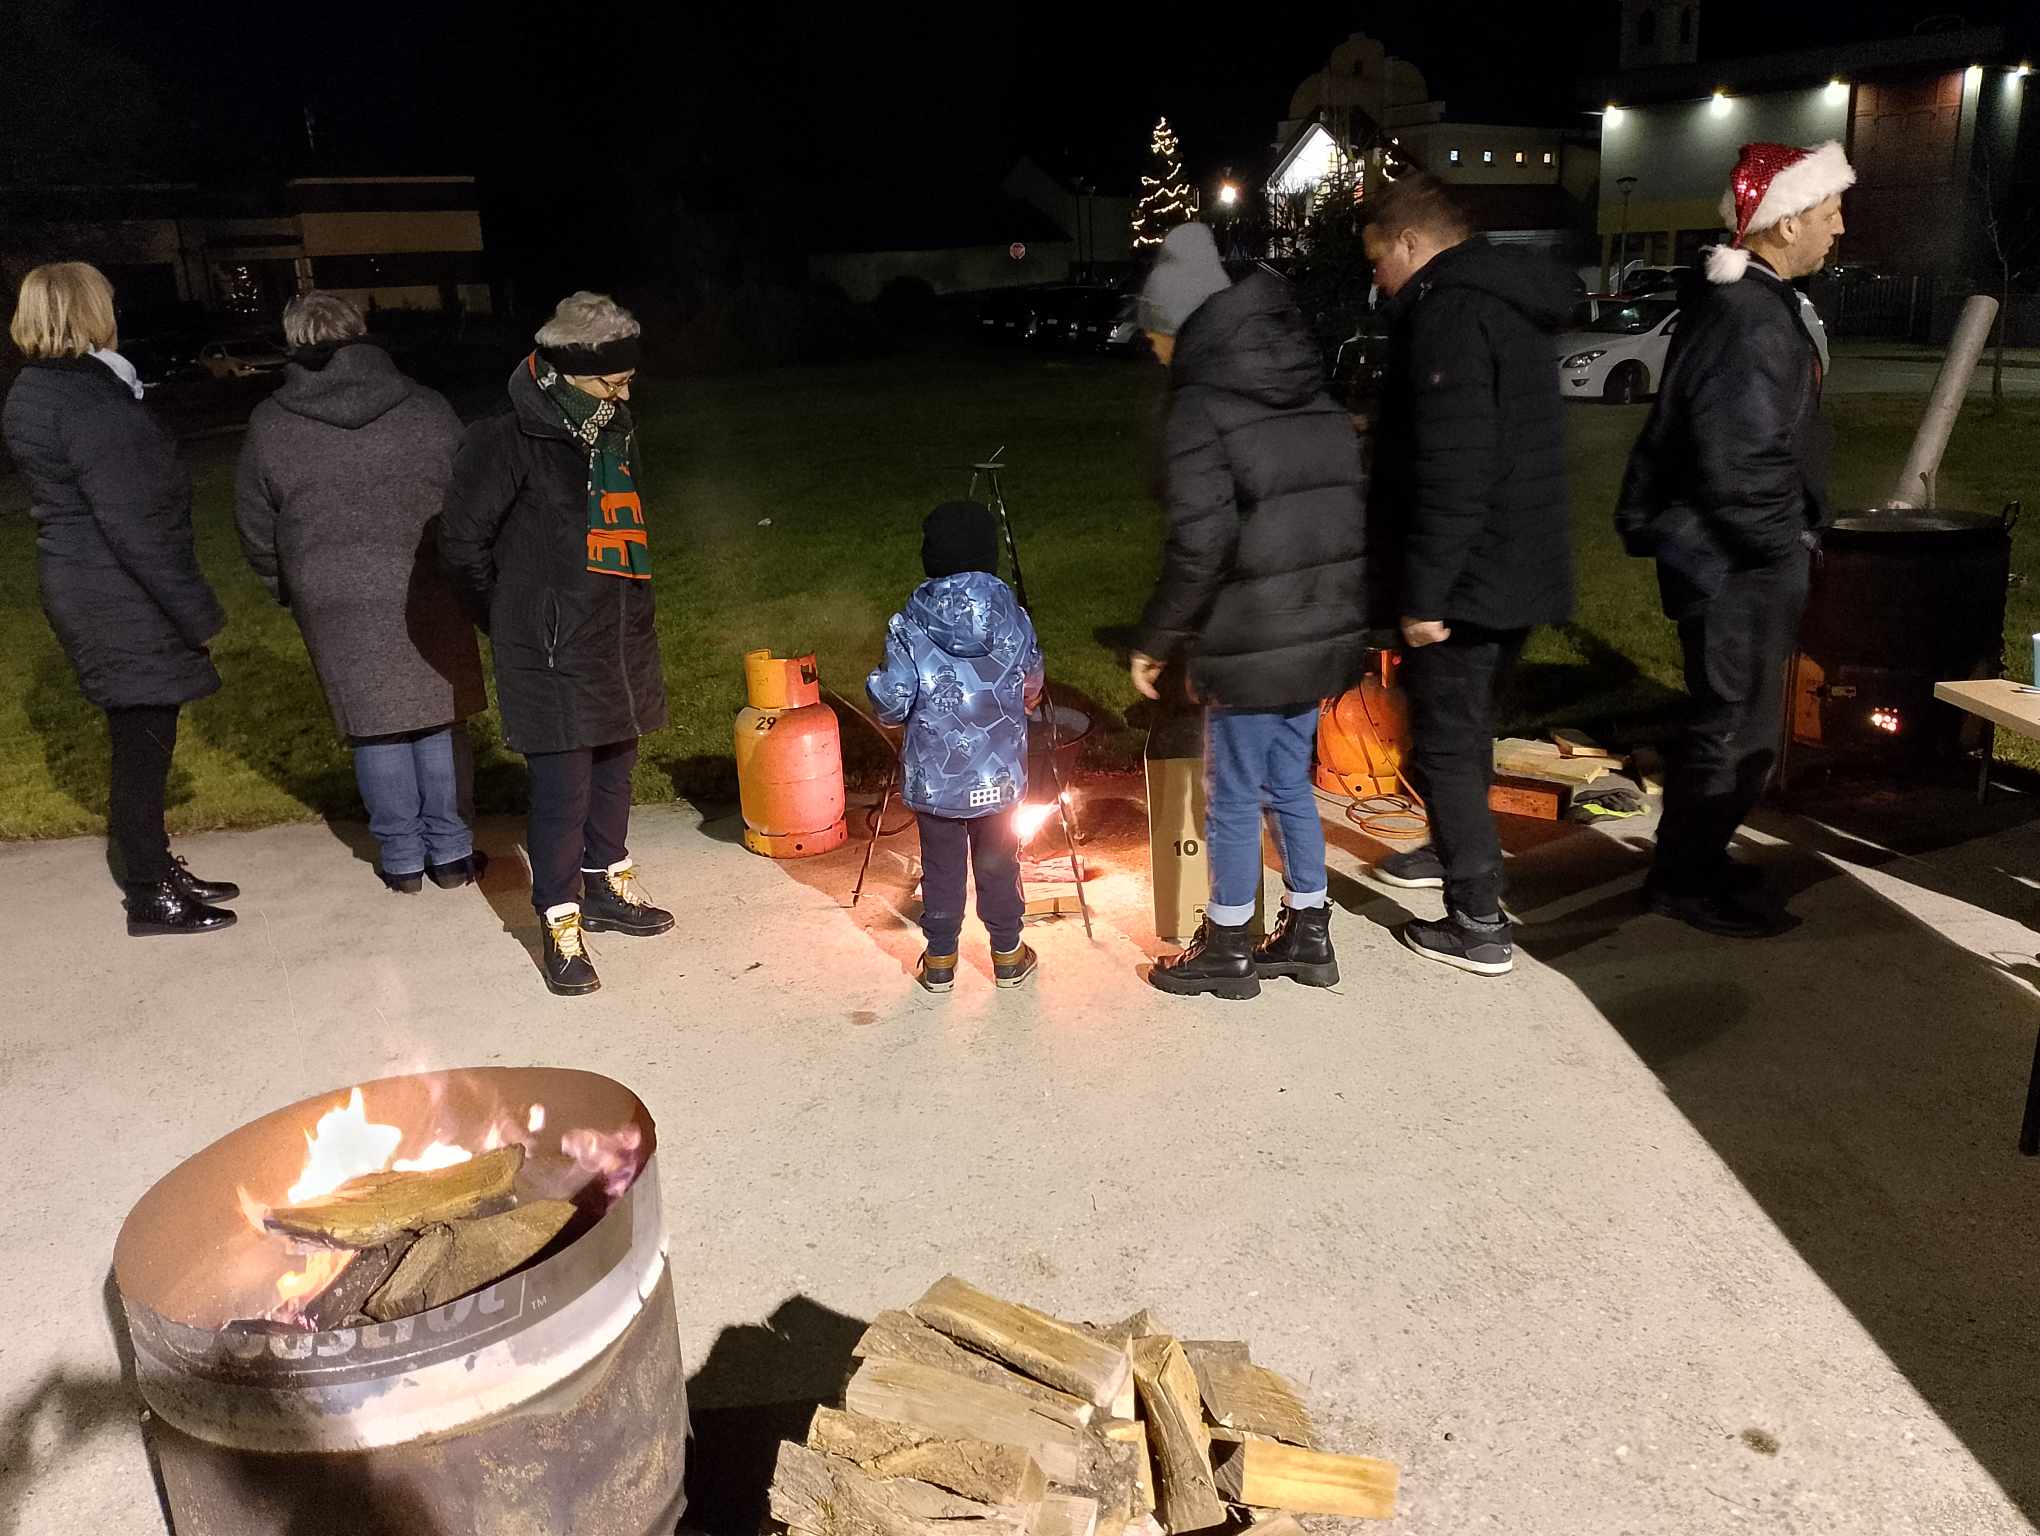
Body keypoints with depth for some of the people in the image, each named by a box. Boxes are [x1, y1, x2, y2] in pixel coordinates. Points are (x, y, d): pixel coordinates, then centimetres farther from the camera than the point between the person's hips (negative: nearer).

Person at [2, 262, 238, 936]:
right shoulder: (87, 401, -20)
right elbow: (133, 524, -23)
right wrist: (196, 611, -17)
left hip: (87, 593, 10)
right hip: (122, 601, -10)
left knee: (143, 739, 18)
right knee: (142, 743, 1)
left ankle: (156, 870, 31)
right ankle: (150, 899, 12)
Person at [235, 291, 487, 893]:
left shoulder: (269, 425, 0)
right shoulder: (426, 410, -3)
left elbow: (256, 527, 7)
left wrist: (287, 590, 22)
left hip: (334, 603, 0)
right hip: (426, 592, 0)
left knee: (376, 730, 9)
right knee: (439, 721, 10)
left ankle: (401, 857, 18)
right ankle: (450, 851, 16)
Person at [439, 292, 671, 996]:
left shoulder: (614, 429, 7)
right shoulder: (508, 440, -16)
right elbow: (463, 542, -9)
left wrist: (628, 613, 14)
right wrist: (518, 619, 1)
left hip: (621, 639, 7)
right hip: (553, 650, -7)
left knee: (614, 767, 18)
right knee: (562, 787, -2)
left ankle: (607, 885, 36)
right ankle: (560, 927, 11)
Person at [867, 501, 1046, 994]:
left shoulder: (908, 626, -12)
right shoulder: (1013, 617, -6)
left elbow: (892, 705, -13)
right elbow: (1031, 688, 7)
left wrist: (878, 688, 10)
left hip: (933, 777, -1)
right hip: (1000, 774, 1)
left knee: (941, 867, 13)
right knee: (998, 865, 15)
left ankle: (940, 960, 23)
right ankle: (1008, 956, 27)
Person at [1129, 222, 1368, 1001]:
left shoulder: (1200, 405, -12)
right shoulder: (1313, 392, 10)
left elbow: (1200, 543, -19)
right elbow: (1348, 507, 12)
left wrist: (1157, 640, -8)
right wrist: (1330, 605, 20)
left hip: (1253, 642, -7)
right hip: (1325, 628, 7)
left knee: (1233, 798, 8)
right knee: (1288, 782, 20)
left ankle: (1227, 949, 23)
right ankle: (1309, 934, 31)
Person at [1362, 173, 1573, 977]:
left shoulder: (1448, 313, -18)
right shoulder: (1507, 301, 14)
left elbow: (1452, 473, -27)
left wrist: (1422, 592, -23)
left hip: (1469, 578, -10)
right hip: (1517, 570, 10)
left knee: (1446, 744, 0)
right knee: (1466, 729, 25)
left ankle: (1479, 925, 6)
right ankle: (1457, 852, 43)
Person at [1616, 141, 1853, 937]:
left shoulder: (1746, 303, 13)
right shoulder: (1753, 323, -21)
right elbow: (1738, 466, -27)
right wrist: (1784, 545, -15)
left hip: (1729, 551, 11)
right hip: (1736, 561, -10)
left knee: (1735, 720, 19)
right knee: (1736, 726, 0)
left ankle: (1694, 857, 32)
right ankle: (1685, 880, 13)